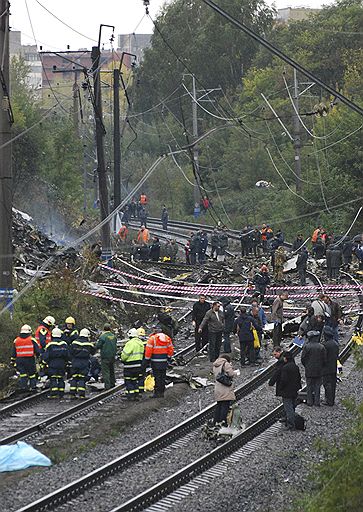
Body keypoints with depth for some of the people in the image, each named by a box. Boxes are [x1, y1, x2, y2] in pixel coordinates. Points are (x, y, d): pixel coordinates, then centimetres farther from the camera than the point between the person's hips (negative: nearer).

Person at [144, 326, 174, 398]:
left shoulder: (152, 338, -11)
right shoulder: (167, 338, 4)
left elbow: (148, 351, -12)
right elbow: (171, 350, 9)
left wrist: (146, 360, -4)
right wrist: (168, 358, 21)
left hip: (156, 362, -5)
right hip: (164, 361, 5)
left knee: (157, 377, -1)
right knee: (163, 377, 13)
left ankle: (157, 393, -1)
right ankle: (162, 392, 18)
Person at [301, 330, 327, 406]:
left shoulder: (306, 346, -11)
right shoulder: (321, 347, -7)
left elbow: (303, 358, -6)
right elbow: (324, 360, -3)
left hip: (309, 370, -1)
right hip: (318, 371, 1)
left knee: (309, 386, 9)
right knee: (317, 386, 10)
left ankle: (310, 401, 12)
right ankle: (317, 401, 10)